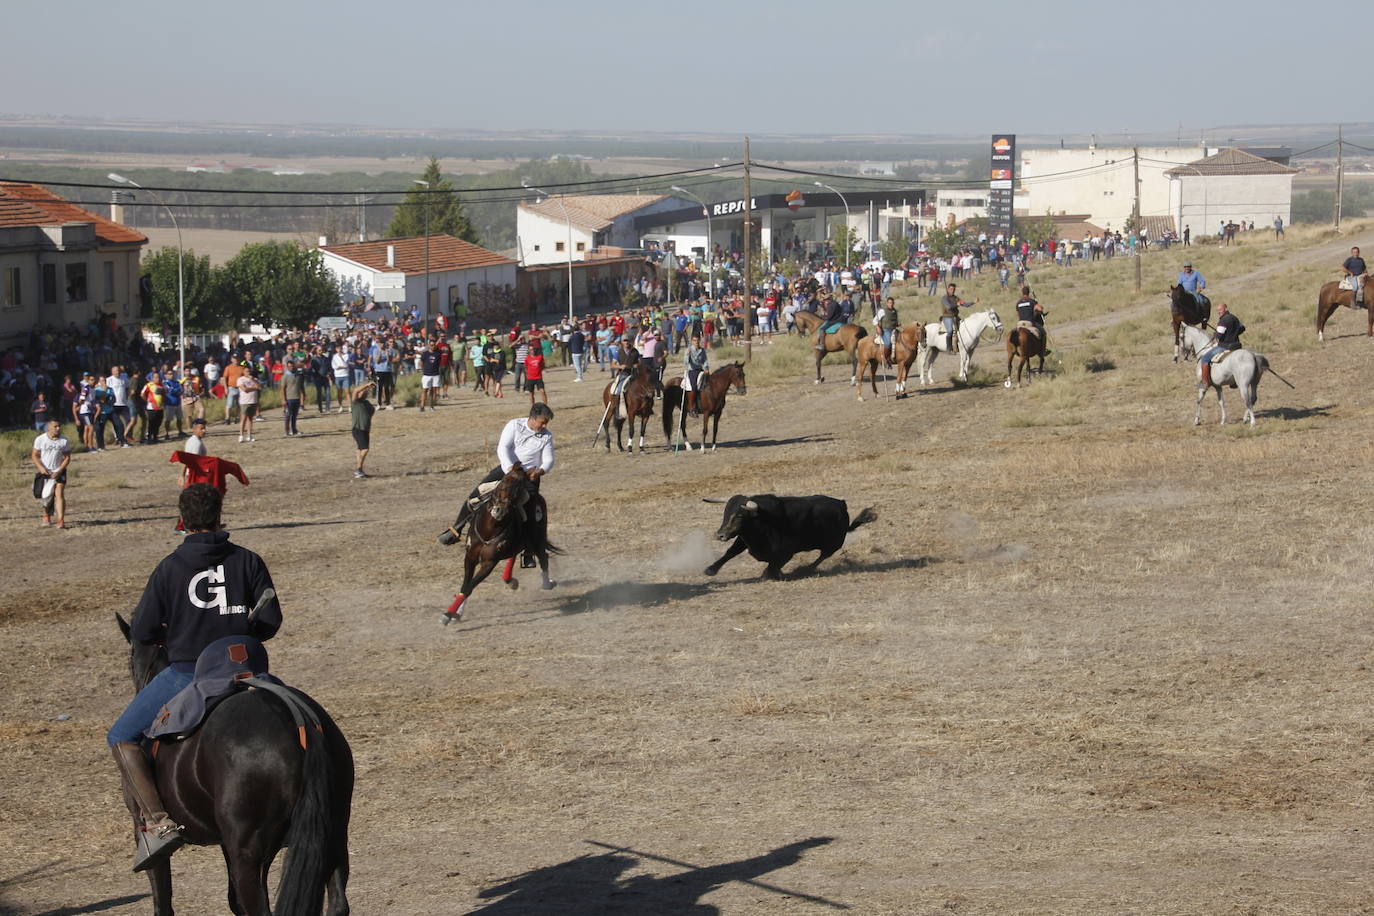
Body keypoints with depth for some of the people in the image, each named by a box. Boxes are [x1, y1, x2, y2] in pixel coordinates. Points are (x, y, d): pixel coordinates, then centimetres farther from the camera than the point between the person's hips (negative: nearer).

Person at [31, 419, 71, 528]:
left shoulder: (64, 441, -7)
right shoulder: (40, 439, -7)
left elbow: (67, 457, -2)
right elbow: (34, 455, -2)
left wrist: (59, 471, -13)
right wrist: (41, 468, -17)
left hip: (59, 472, -1)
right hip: (45, 472, 1)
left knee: (59, 494, -16)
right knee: (46, 497, 11)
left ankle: (61, 520, -19)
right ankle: (46, 516, 38)